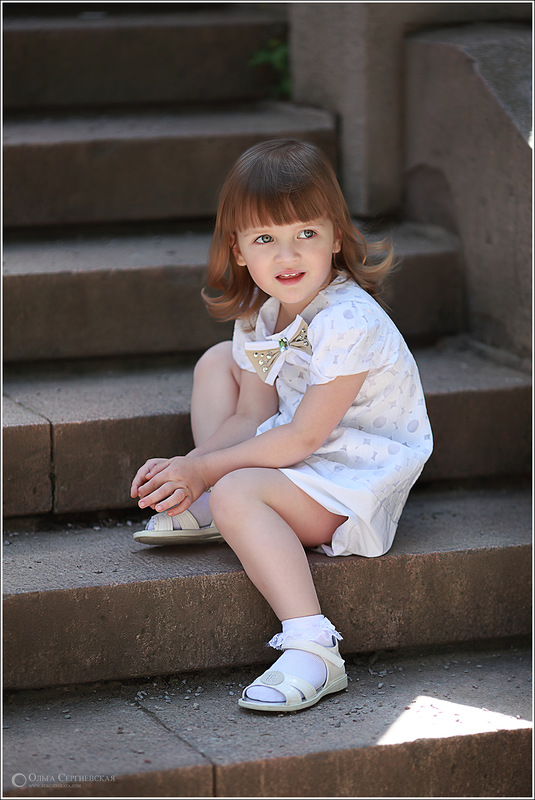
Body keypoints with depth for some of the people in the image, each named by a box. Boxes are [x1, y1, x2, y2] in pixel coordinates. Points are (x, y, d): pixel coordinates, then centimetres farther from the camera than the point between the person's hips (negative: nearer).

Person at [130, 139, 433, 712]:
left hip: (356, 479, -10)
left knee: (237, 495, -34)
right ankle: (203, 508, 5)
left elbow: (302, 437, -24)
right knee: (218, 360, 13)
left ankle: (312, 649, -41)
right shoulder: (261, 313, 2)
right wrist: (190, 469, -12)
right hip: (300, 453, 10)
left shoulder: (348, 323, -26)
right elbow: (251, 418, 5)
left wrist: (204, 470, -20)